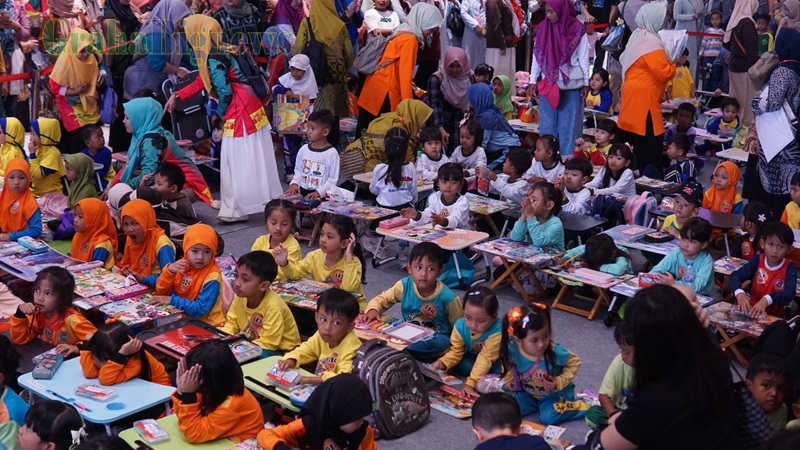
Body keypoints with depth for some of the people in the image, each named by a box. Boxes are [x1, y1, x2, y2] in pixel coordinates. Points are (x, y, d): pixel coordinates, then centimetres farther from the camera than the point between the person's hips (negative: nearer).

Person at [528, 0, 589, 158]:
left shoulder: (577, 29, -4)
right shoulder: (542, 29, 4)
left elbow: (583, 57, 0)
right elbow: (537, 56, 8)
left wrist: (586, 82, -1)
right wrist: (533, 81, 6)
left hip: (571, 84, -3)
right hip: (548, 82, 3)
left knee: (569, 121, 2)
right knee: (547, 122, 5)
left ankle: (568, 155, 7)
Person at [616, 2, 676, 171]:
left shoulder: (637, 36, 13)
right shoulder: (651, 42, -16)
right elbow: (664, 73, -20)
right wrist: (673, 66, -1)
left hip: (633, 95, 10)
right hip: (644, 97, -10)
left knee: (630, 141, 14)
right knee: (648, 144, -7)